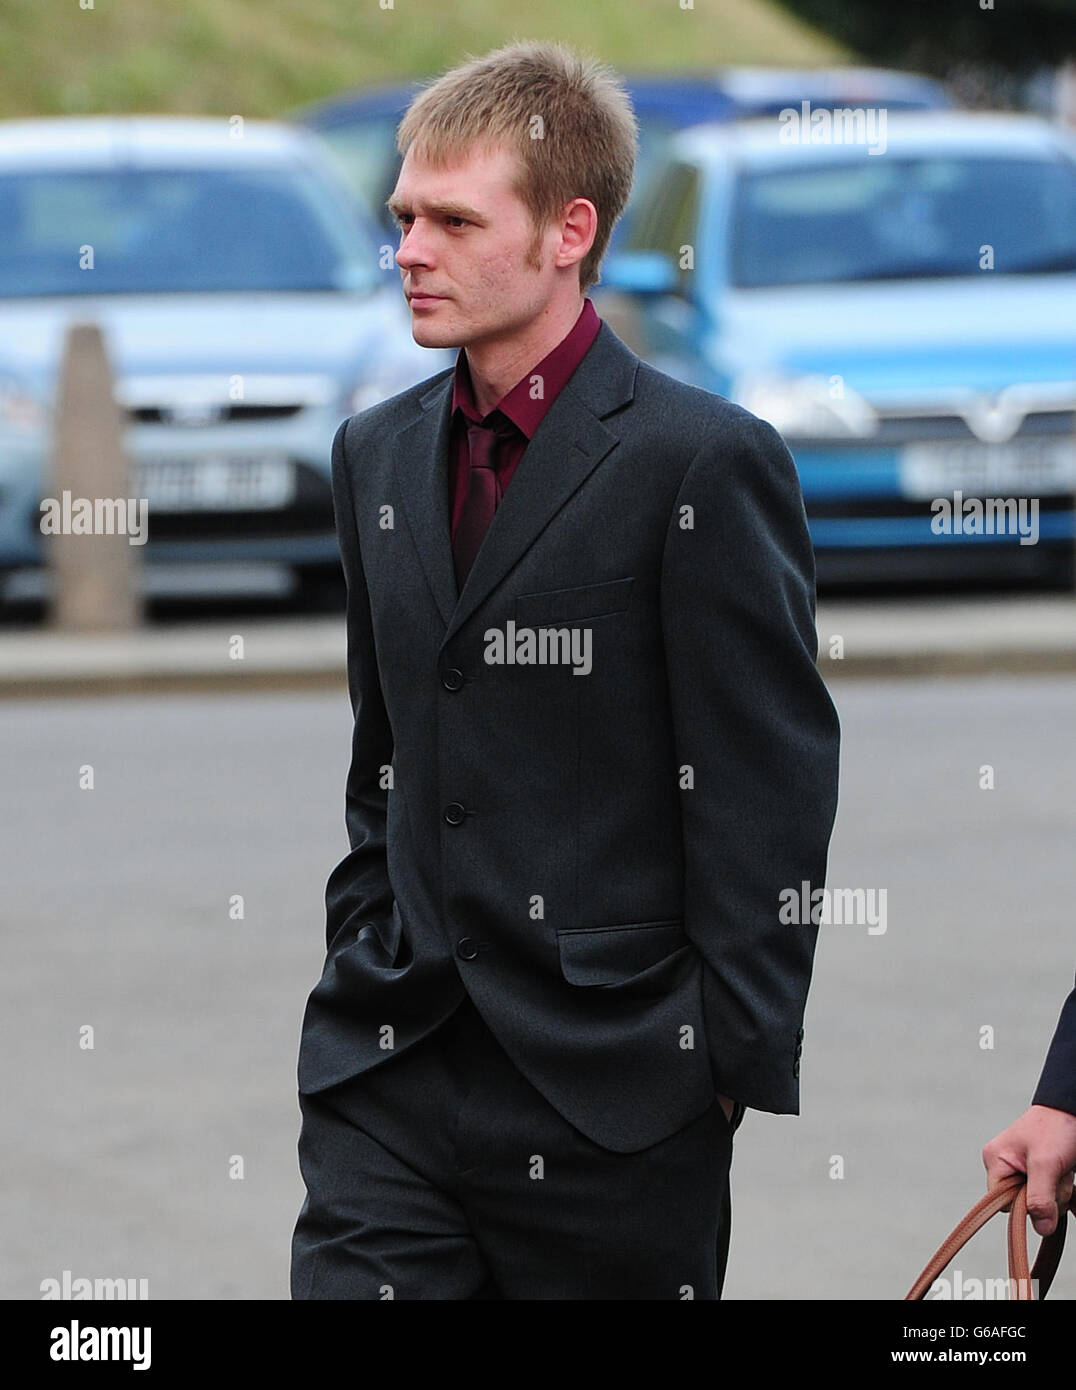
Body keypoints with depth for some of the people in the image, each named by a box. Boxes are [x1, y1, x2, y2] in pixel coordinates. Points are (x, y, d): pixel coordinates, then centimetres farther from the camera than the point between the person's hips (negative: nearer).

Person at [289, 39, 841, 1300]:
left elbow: (770, 800, -9)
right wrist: (362, 979, 16)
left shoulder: (704, 462, -8)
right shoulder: (376, 455, 14)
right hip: (387, 1081, 5)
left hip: (609, 1093, -5)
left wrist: (735, 1068, -10)